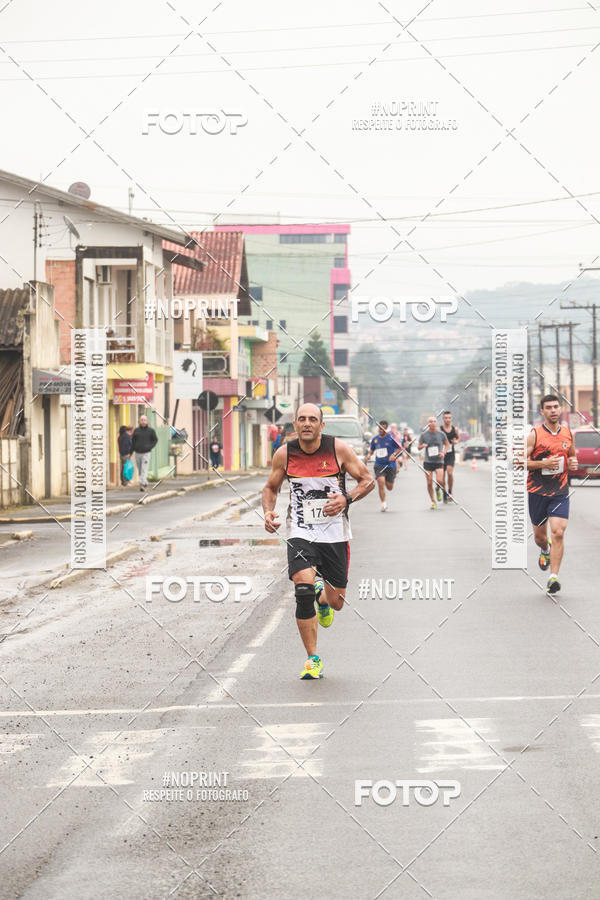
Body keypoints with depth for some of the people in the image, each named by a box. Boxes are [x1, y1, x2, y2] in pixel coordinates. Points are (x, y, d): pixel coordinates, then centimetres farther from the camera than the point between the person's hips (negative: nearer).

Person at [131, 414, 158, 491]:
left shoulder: (151, 430, 1)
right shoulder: (136, 430, 6)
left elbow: (155, 440, 9)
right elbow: (133, 442, 11)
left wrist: (150, 446, -9)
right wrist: (131, 452, 9)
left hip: (146, 453, -3)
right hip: (137, 453, 3)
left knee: (144, 470, -12)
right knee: (140, 471, 10)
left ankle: (142, 485, -17)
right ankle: (145, 483, 28)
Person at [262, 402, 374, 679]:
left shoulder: (338, 449, -9)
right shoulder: (284, 454, -4)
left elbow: (368, 481, -1)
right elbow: (271, 487, 14)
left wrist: (346, 499, -19)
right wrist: (268, 512, -6)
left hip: (334, 534, 0)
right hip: (300, 532, 0)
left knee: (336, 602, 5)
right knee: (303, 591, -20)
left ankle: (323, 596, 47)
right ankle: (313, 659, -7)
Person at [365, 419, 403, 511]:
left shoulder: (391, 438, -5)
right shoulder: (375, 439, 6)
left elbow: (399, 448, 0)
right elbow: (371, 449, 20)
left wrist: (394, 454, -17)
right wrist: (369, 454, -2)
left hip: (390, 465, -2)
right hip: (379, 465, 2)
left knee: (389, 487, 3)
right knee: (381, 482, -20)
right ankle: (383, 504, -10)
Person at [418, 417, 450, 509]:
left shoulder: (441, 434, -1)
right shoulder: (424, 435, -1)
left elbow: (447, 444, 12)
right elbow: (419, 447, 7)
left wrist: (443, 452, -6)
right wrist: (423, 446, -16)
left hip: (439, 461, -1)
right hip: (428, 462, 1)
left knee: (440, 481, -17)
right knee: (429, 483, -1)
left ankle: (438, 489, 18)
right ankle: (433, 501, 15)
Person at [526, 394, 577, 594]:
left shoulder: (568, 433, 5)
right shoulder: (534, 434, -6)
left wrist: (573, 464, 0)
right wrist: (543, 463, -20)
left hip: (560, 491, 1)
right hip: (537, 490, -1)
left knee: (558, 533, -15)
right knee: (539, 535, 13)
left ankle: (553, 577, -13)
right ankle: (545, 550, 50)